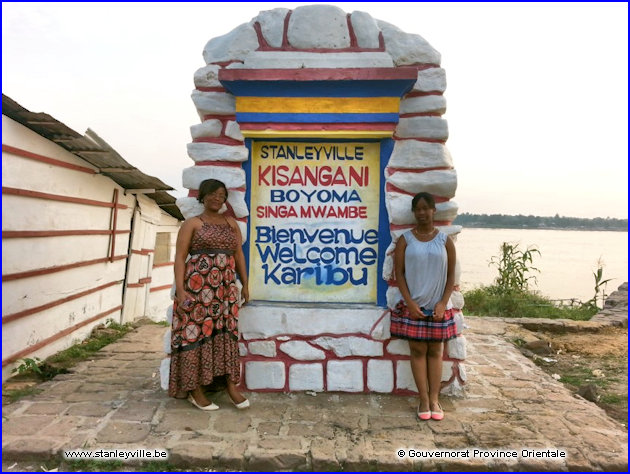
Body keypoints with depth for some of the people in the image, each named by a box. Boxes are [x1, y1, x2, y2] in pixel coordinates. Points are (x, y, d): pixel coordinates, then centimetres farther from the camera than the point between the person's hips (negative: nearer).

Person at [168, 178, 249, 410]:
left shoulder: (231, 223, 16)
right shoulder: (192, 223, 3)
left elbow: (238, 255, 16)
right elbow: (180, 257, -4)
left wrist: (244, 284, 11)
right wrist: (180, 290, -13)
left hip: (225, 288, 4)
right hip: (197, 285, -4)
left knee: (226, 332, 3)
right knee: (195, 332, -1)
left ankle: (231, 385, 10)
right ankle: (194, 390, 11)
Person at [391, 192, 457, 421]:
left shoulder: (445, 240, 2)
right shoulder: (405, 239, 0)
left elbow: (451, 275, 3)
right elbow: (399, 273, -3)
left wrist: (443, 303, -7)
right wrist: (410, 303, -10)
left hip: (438, 307, 1)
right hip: (413, 305, -1)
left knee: (435, 351, 9)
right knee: (418, 351, 4)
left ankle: (434, 399, 19)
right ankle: (424, 400, 14)